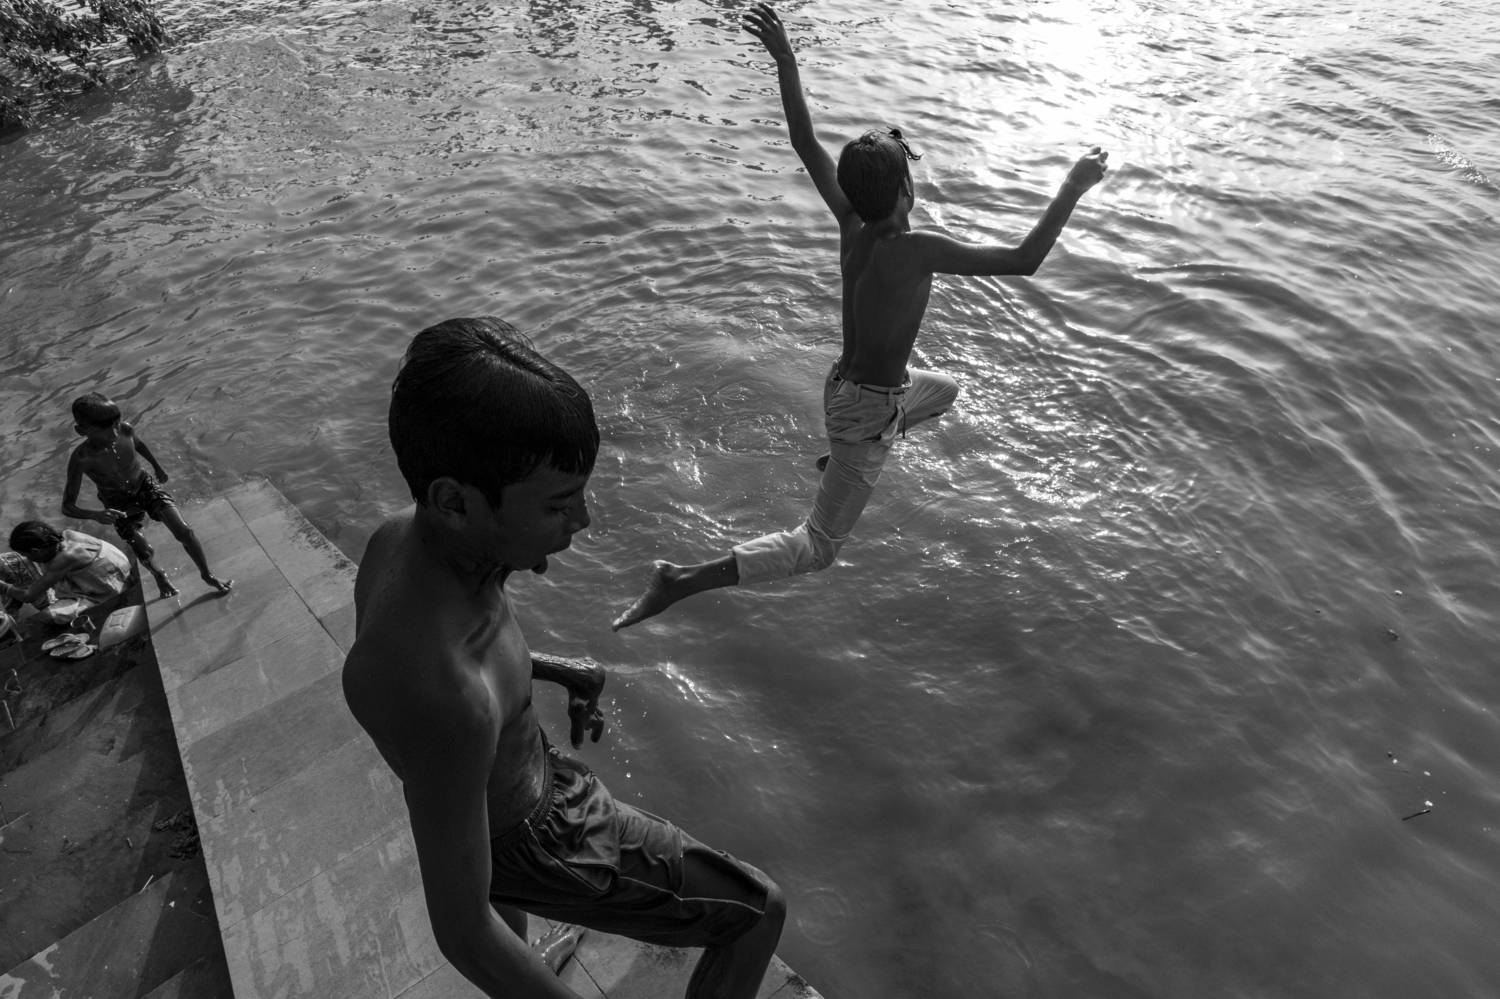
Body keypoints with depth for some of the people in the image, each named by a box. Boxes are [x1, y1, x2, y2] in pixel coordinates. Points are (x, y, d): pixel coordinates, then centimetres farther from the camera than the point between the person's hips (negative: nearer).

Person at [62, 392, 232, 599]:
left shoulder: (126, 430, -23)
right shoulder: (81, 459, -30)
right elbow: (67, 507, -25)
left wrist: (157, 466, 20)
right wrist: (96, 515, -44)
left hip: (146, 485, 2)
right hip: (119, 504, -2)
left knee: (184, 531, -8)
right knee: (145, 553, -4)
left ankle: (207, 574, 13)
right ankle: (158, 576, 33)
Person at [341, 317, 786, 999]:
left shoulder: (398, 541, -18)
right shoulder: (444, 699, -44)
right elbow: (461, 934, -32)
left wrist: (554, 669, 6)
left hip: (488, 784, 8)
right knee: (760, 914, 3)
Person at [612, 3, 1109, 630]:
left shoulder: (851, 223, -9)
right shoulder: (916, 250, -29)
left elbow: (806, 144, -1)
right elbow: (1024, 261, -28)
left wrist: (785, 62, 0)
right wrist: (1073, 186, -17)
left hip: (844, 383, 8)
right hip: (868, 410, -8)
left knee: (944, 391, 37)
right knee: (816, 548, -1)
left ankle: (837, 457, 44)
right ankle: (683, 580, -9)